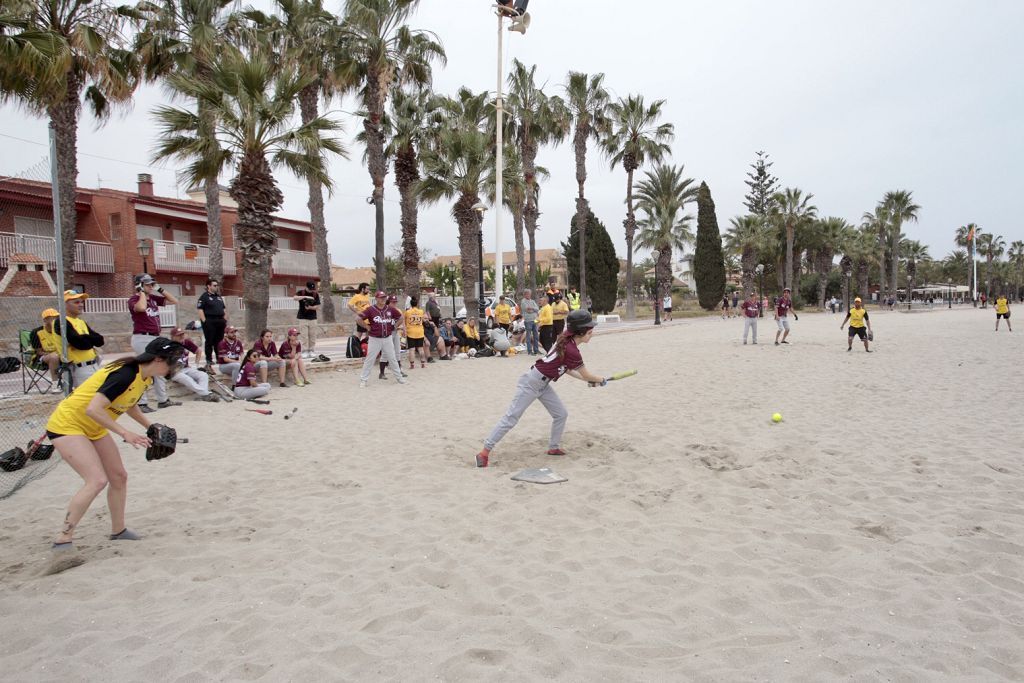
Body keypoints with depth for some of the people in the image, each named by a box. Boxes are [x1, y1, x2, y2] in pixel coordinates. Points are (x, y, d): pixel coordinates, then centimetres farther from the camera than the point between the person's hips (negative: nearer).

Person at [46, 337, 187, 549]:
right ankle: (62, 540, -9)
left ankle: (118, 530, 28)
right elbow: (93, 409, -34)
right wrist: (125, 433, -32)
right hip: (67, 424, -9)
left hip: (94, 428, 10)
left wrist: (150, 427, 11)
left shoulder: (145, 378, -1)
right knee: (97, 480, -20)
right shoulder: (126, 374, -30)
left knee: (119, 477, 11)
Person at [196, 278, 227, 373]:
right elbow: (200, 309, -11)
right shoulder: (204, 296, -4)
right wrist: (204, 321, -17)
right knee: (209, 342, -3)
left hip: (220, 321, 7)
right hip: (209, 322, -7)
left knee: (219, 342, 12)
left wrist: (225, 320, 13)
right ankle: (209, 362, 1)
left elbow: (223, 310, 23)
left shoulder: (219, 297, 18)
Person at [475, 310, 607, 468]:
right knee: (511, 418, -9)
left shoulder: (566, 341, 2)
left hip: (543, 384, 10)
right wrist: (600, 380, 11)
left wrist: (589, 380, 15)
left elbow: (564, 367, 14)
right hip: (531, 383, -10)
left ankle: (553, 447, 29)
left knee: (561, 414, 13)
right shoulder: (572, 351, -24)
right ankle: (484, 452, -6)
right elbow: (586, 375, -9)